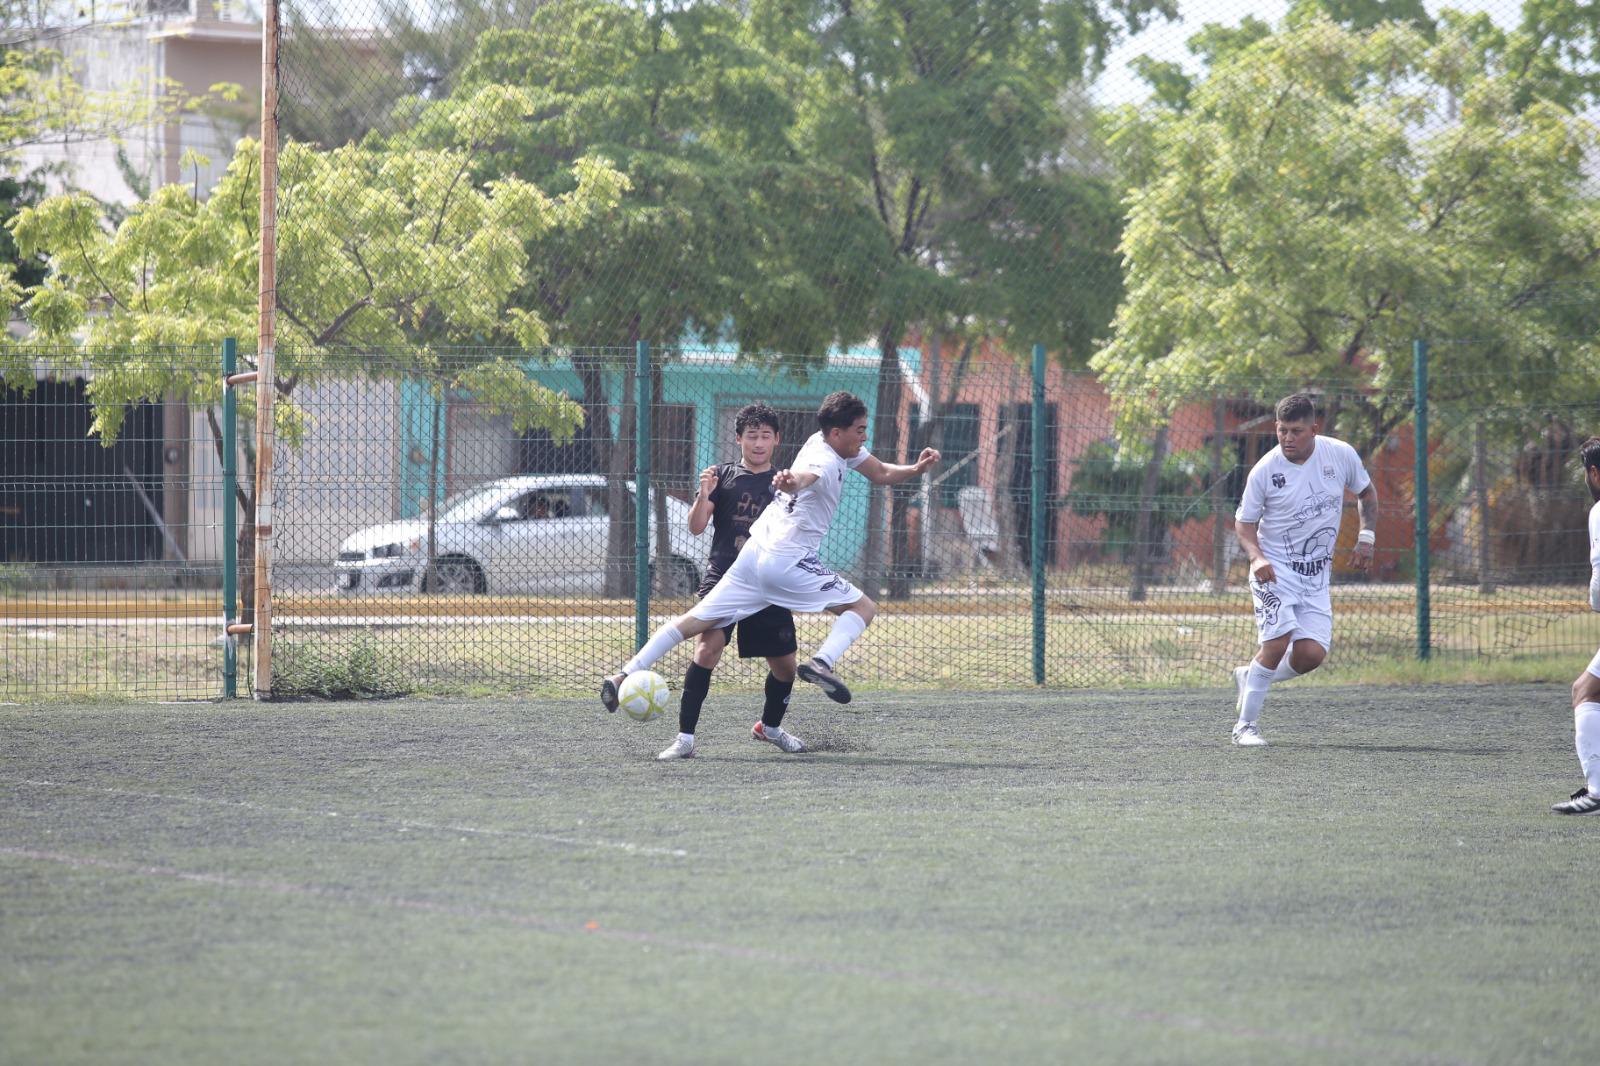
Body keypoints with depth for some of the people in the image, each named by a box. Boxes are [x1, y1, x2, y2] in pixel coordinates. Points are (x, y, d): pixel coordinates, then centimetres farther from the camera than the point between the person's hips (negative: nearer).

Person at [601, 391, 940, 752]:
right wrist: (791, 480, -65)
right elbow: (804, 476, -40)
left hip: (753, 553, 9)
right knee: (863, 607, -4)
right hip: (788, 560, -9)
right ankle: (822, 662, -27)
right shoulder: (825, 461, -15)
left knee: (697, 620, 6)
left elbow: (881, 473, 27)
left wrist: (915, 469, 8)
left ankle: (625, 675, 0)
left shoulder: (830, 444, 15)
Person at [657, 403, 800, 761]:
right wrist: (703, 496, -23)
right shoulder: (723, 476, 4)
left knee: (784, 665, 8)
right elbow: (696, 527, -3)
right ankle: (685, 738, -22)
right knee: (708, 647, -23)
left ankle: (771, 725, 38)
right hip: (723, 577, -3)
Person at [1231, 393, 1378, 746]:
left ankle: (1250, 678, 20)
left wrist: (1366, 537, 3)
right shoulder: (1264, 471, -12)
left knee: (1312, 653, -9)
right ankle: (1246, 725, -8)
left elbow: (1366, 492, 15)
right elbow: (1244, 523, -1)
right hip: (1274, 568, -3)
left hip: (1316, 572, 3)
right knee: (1278, 641, -21)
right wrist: (1256, 557, -20)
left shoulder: (1342, 455, -5)